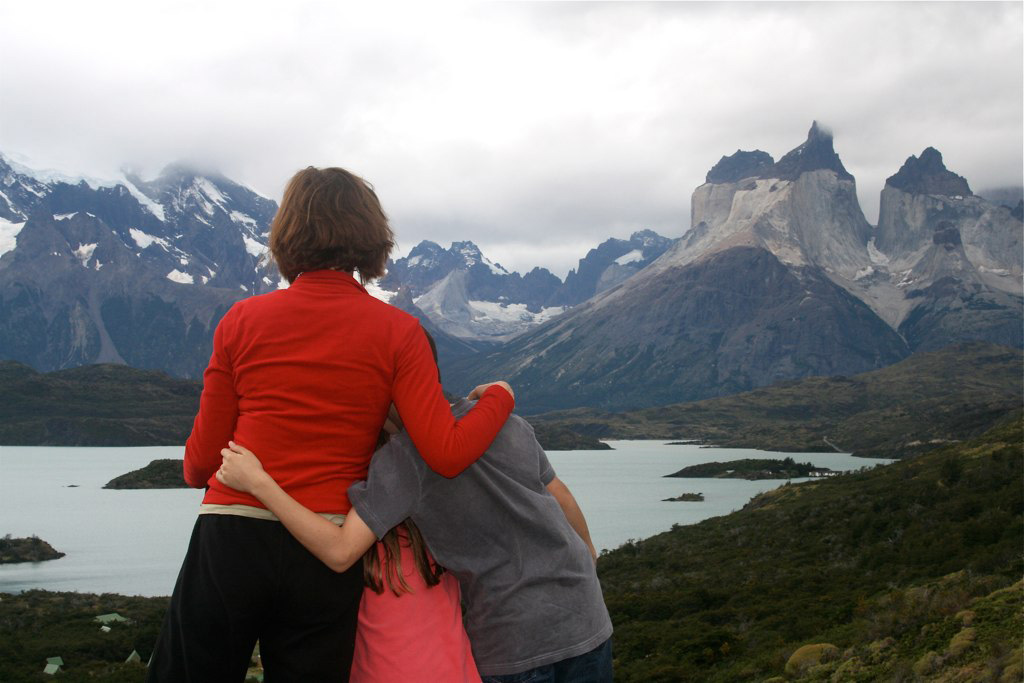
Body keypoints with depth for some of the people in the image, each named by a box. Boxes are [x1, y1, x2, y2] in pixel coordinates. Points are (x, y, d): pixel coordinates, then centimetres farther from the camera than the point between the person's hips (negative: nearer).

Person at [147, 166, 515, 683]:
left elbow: (202, 459, 5)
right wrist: (499, 398, 8)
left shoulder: (241, 321, 2)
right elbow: (447, 455, -10)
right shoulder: (396, 331, -1)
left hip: (229, 541, 0)